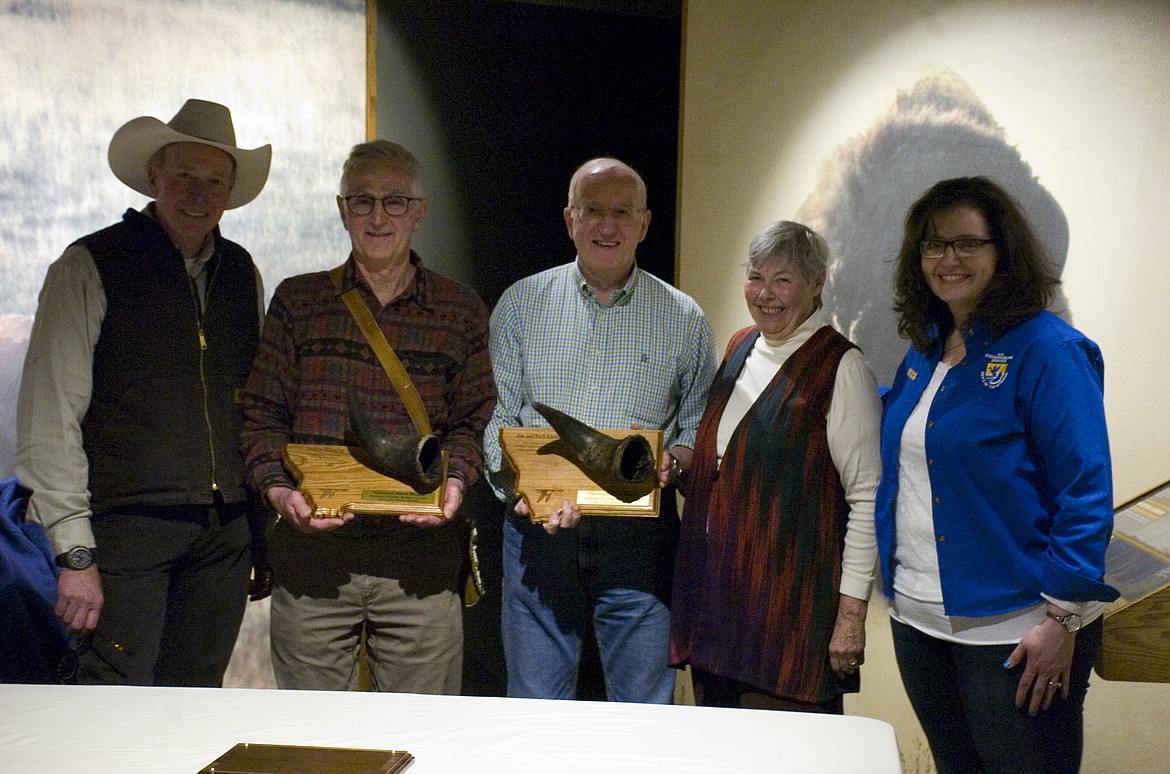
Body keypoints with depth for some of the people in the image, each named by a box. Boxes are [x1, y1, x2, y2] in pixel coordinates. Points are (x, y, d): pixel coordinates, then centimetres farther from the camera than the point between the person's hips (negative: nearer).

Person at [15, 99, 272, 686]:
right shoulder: (91, 267, -3)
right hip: (128, 526, -4)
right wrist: (75, 554, -12)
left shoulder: (242, 274, 13)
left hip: (226, 531, 5)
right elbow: (48, 421, -7)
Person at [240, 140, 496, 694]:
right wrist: (276, 487, -10)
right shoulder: (297, 301, 9)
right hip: (310, 544, 1)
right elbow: (262, 413, 7)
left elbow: (472, 420, 8)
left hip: (421, 550, 0)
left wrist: (455, 480, -11)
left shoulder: (462, 312, 8)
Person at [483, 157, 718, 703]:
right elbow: (496, 416, 4)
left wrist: (670, 461, -12)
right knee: (535, 712, 9)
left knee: (644, 711, 7)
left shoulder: (684, 319, 5)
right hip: (537, 529, 1)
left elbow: (700, 427, 9)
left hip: (639, 532, 0)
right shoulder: (521, 303, 6)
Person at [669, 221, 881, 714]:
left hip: (792, 596, -7)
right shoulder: (740, 347, 13)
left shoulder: (841, 367, -9)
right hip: (717, 589, 7)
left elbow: (867, 498, -11)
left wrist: (852, 610, -14)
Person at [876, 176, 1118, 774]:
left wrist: (1062, 619, -18)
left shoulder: (1048, 350, -12)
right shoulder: (925, 350, 9)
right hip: (917, 620, 7)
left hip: (1011, 633, -7)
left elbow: (1085, 494, -16)